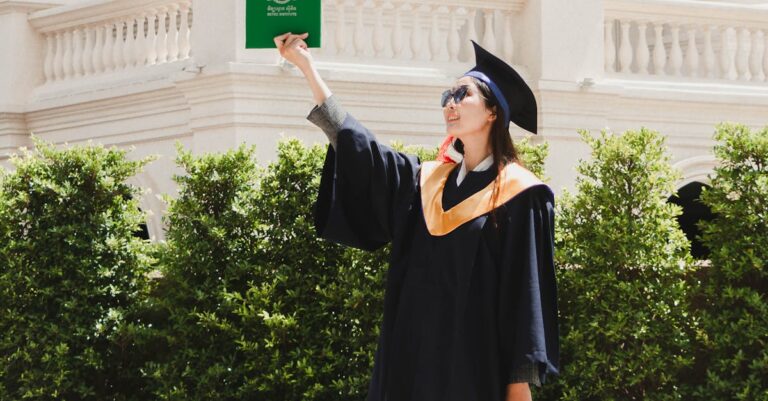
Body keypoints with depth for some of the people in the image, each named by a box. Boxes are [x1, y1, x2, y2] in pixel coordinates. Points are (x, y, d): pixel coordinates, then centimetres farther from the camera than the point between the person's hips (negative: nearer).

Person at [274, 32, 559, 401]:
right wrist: (306, 66, 11)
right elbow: (356, 143, 15)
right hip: (418, 358, 6)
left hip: (480, 367, -6)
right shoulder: (428, 182, 14)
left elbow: (529, 293, -8)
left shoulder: (520, 196, -4)